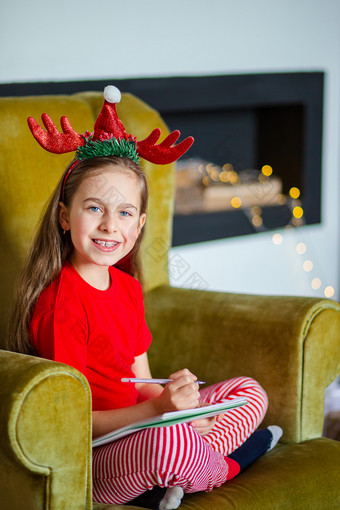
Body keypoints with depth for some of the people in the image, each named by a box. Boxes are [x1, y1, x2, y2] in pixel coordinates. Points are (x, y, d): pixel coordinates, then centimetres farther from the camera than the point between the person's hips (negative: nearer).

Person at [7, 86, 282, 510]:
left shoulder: (127, 286, 10)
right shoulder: (61, 305, -19)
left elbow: (142, 383, 12)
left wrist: (181, 404, -9)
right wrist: (158, 408, -30)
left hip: (137, 423, 10)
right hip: (89, 462, -10)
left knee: (250, 392, 13)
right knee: (168, 440, -40)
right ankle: (224, 465, -3)